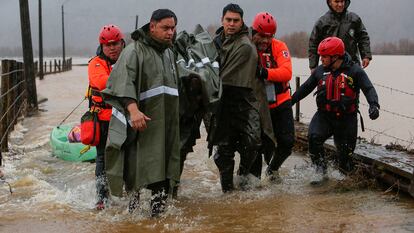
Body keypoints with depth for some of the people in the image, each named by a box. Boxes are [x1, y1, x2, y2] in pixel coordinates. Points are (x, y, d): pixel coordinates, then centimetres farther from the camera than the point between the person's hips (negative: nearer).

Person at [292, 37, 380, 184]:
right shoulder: (320, 71, 4)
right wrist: (290, 101, 14)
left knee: (345, 151, 6)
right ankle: (321, 171, -10)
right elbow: (305, 88, 14)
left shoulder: (354, 71, -8)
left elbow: (368, 89, -15)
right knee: (314, 138, -24)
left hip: (346, 118, -2)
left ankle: (346, 173, 36)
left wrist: (374, 105, -33)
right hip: (324, 115, 2)